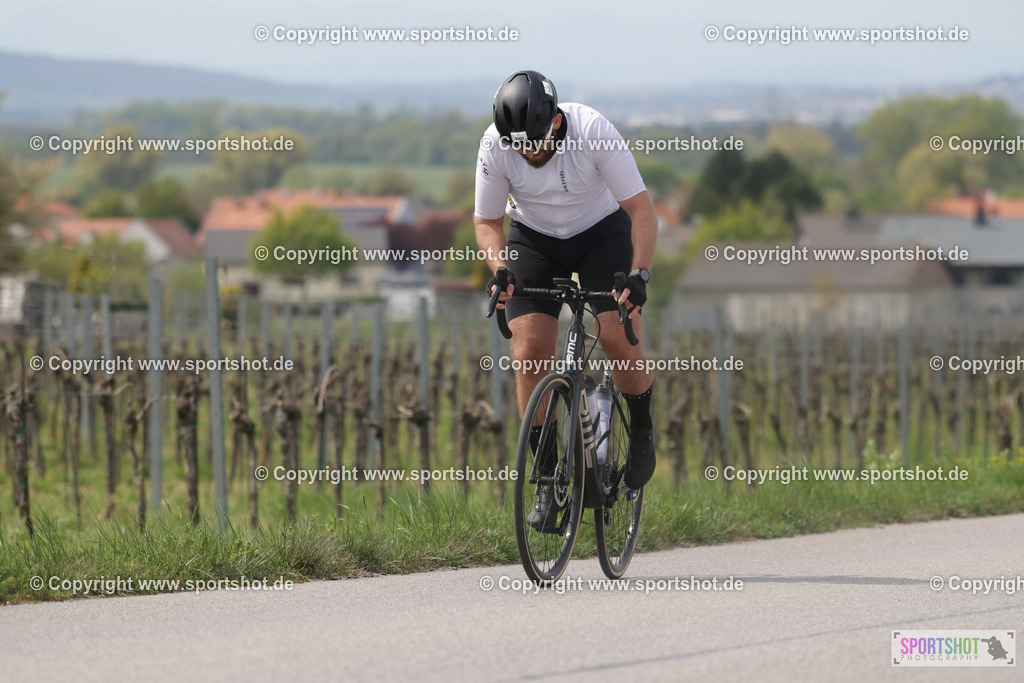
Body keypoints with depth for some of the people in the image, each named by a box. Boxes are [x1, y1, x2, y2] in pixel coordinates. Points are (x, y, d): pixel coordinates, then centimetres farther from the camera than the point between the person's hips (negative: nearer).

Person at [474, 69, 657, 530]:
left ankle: (642, 431, 10)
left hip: (601, 232, -2)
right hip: (534, 238, 2)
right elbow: (487, 221, -10)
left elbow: (640, 208, -24)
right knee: (530, 351, -14)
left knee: (618, 337, -20)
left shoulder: (593, 132, -30)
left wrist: (638, 273, -36)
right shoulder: (495, 146, -23)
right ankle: (547, 479, -5)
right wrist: (501, 271, -28)